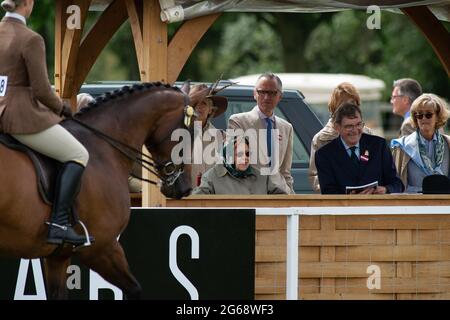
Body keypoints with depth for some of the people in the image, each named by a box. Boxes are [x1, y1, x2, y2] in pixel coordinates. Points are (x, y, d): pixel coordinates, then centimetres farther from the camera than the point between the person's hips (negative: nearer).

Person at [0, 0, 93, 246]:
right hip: (24, 117, -9)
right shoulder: (30, 40, -16)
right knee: (78, 155, 1)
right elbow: (42, 91, -16)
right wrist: (61, 108, 3)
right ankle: (59, 224, -10)